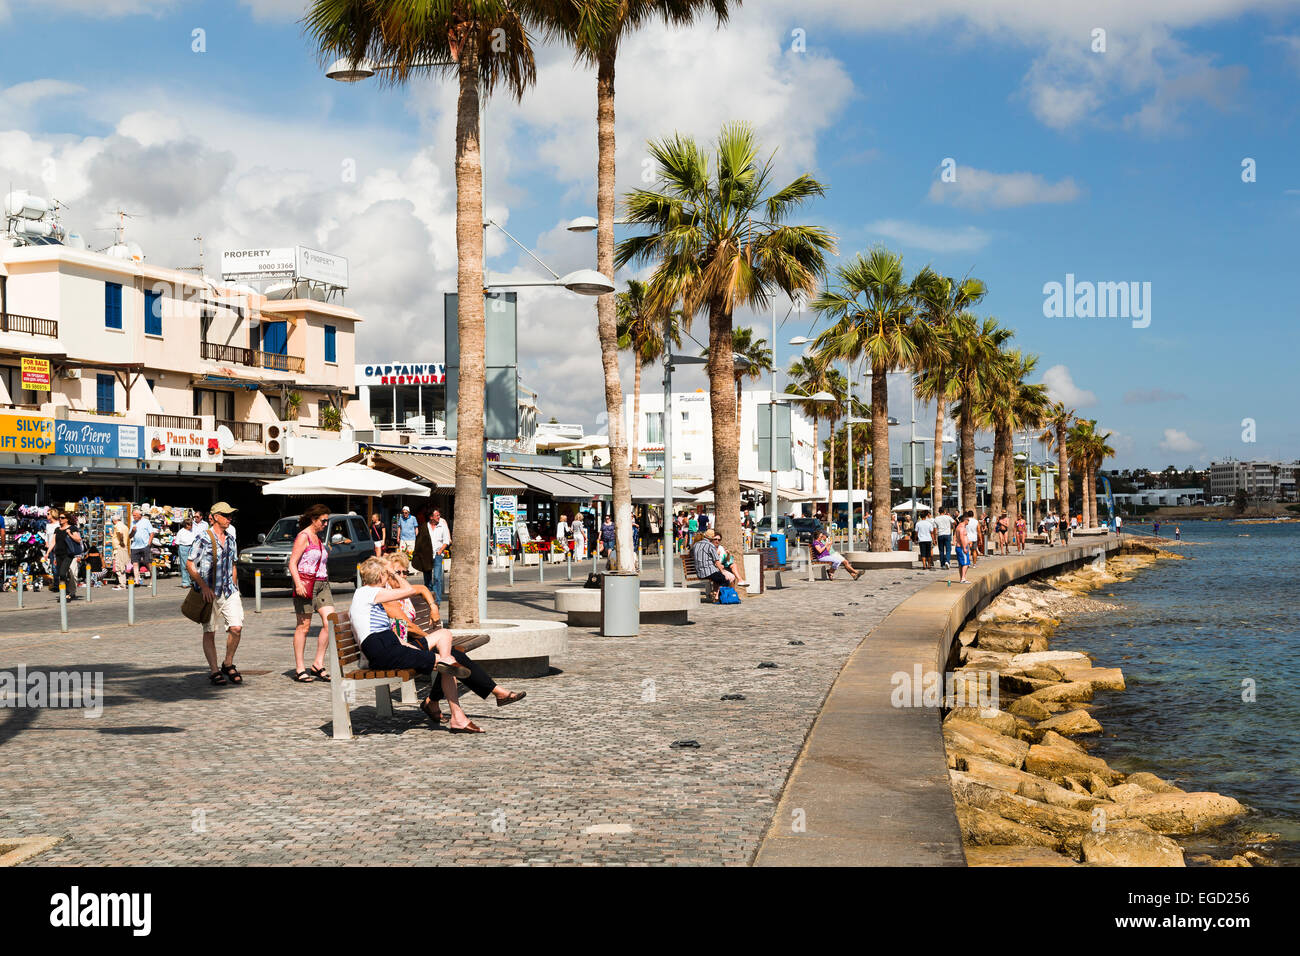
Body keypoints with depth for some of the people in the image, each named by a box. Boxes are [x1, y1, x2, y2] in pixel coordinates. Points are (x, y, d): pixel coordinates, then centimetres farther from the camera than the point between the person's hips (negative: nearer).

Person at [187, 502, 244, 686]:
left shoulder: (230, 538, 14)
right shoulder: (203, 539, -6)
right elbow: (190, 565, -7)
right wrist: (203, 586, -14)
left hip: (229, 591, 5)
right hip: (209, 592, -5)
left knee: (236, 628, -8)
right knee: (209, 632, 1)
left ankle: (228, 664, 11)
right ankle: (214, 671, 9)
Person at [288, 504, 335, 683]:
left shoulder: (318, 538, 20)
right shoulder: (303, 536, -5)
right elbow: (292, 563, -12)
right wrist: (298, 584, -23)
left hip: (322, 584, 8)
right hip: (306, 584, -8)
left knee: (330, 622, -6)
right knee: (304, 626, -3)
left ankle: (318, 664, 1)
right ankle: (299, 669, 3)